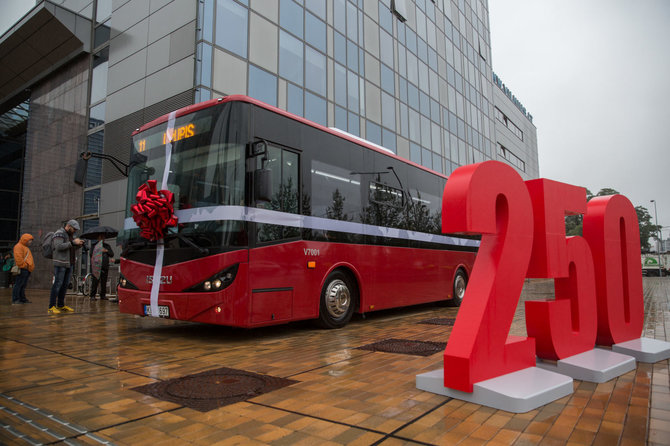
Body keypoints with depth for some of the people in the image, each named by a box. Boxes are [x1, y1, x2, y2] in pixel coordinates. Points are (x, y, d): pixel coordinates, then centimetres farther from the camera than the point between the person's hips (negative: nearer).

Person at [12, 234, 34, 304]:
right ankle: (15, 300, -8)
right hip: (22, 269, -10)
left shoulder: (25, 247, 26)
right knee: (18, 285, -9)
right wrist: (24, 265, -18)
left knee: (23, 285, 12)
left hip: (27, 270, 10)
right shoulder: (18, 246, -6)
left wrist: (30, 267, 19)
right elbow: (18, 258, -18)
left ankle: (22, 299, 15)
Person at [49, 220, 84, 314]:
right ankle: (51, 307, -7)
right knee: (57, 284, -9)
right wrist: (73, 242, -21)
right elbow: (59, 246, -21)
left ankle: (61, 305, 14)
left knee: (65, 285, 9)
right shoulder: (59, 234, -8)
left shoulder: (71, 235, 18)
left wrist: (79, 245, 2)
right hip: (60, 263, -8)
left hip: (69, 264, 8)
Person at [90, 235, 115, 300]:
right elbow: (92, 255, -4)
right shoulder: (95, 246, 6)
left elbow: (112, 254, 11)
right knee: (95, 281, -7)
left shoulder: (107, 246, 18)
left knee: (104, 282, 6)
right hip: (96, 267, -3)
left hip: (105, 267, 3)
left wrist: (107, 251, -6)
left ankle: (103, 295, 13)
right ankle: (92, 296, -1)